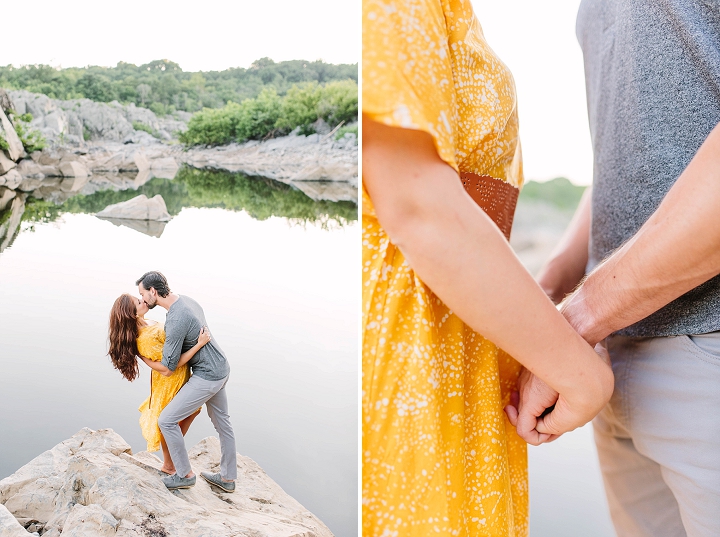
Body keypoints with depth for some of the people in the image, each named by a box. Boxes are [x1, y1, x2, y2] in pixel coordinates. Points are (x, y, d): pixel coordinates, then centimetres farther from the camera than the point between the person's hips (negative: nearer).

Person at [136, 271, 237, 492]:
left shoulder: (176, 320, -28)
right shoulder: (186, 300, 1)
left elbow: (167, 368, -19)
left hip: (207, 376, -10)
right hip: (221, 367, 10)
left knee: (167, 420, -2)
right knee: (222, 422, 20)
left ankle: (185, 474, 13)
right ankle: (228, 478, 35)